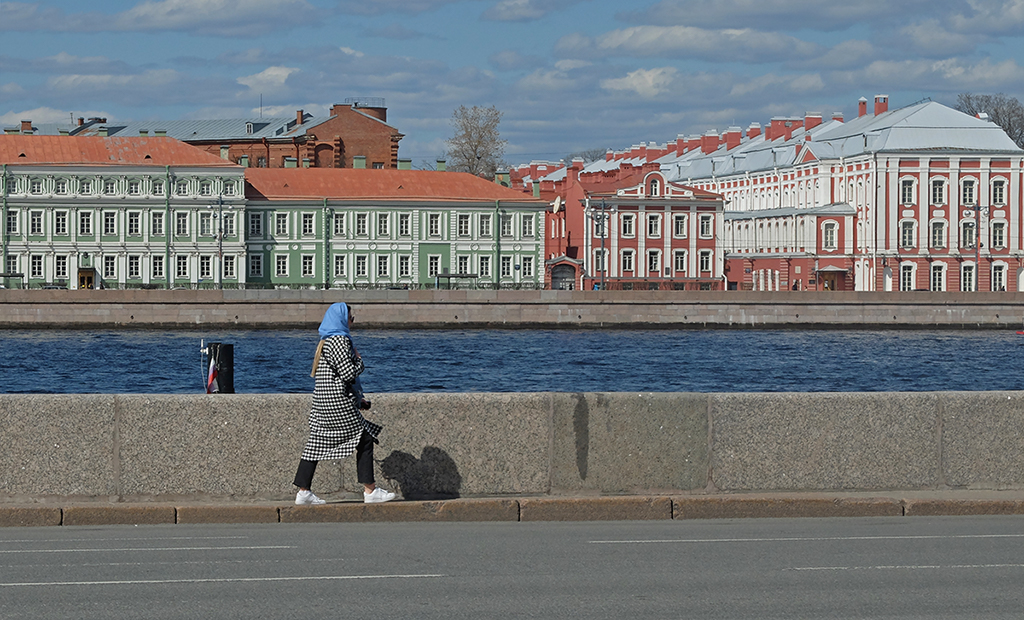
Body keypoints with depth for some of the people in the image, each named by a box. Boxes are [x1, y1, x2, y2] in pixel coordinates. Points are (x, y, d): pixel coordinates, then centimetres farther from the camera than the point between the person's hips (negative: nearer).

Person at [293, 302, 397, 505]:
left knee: (317, 443, 8)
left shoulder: (325, 342, 19)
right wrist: (359, 361, 0)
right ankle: (370, 490, -1)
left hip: (322, 401, 10)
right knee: (364, 439, -2)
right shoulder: (339, 341, -13)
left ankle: (303, 492, 6)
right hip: (338, 401, -10)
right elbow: (348, 373, -20)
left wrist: (357, 399, 25)